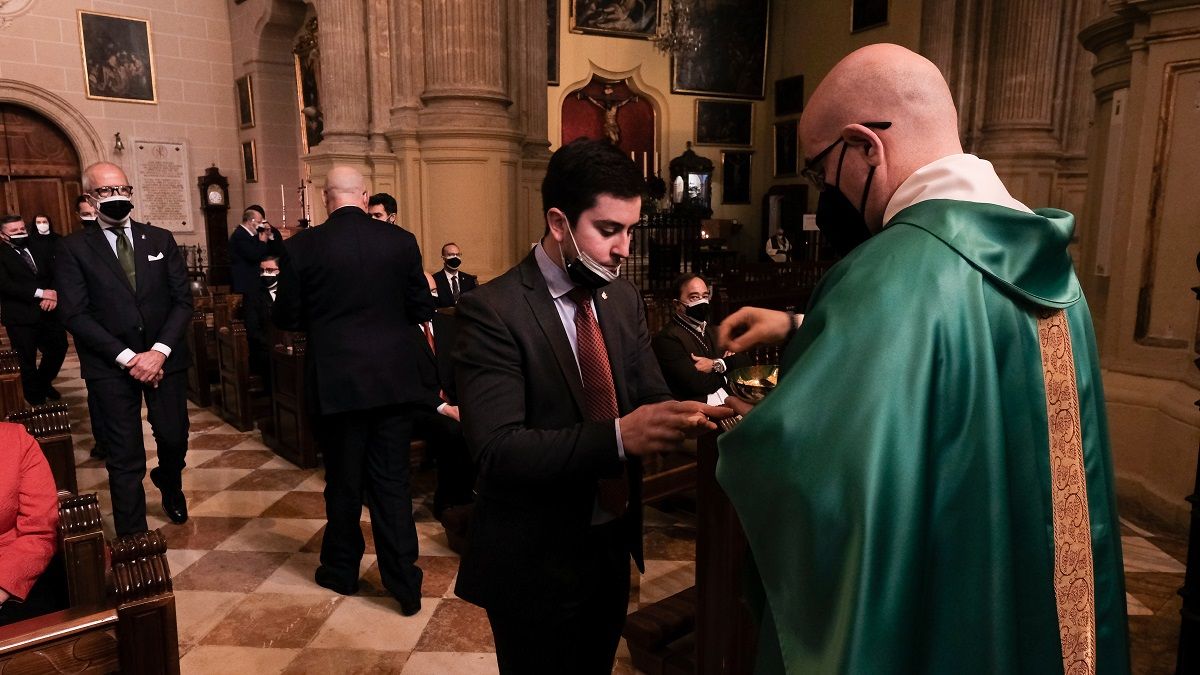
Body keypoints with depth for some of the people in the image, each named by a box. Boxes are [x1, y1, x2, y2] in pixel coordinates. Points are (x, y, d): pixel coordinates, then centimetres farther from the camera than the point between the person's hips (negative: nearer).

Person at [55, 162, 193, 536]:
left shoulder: (160, 239, 7)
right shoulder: (74, 248, 0)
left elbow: (183, 300, 2)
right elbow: (74, 314, -7)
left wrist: (160, 351, -11)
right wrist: (127, 358, -14)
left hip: (165, 358, 2)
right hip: (111, 366, -2)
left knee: (174, 438, 10)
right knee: (125, 459, 2)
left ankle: (170, 484, 45)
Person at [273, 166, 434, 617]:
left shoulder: (303, 247, -7)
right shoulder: (401, 241, -4)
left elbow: (286, 319, -1)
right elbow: (422, 311, 1)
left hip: (335, 382, -1)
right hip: (393, 380, 1)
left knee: (343, 482, 16)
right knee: (392, 482, 9)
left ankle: (342, 570, 34)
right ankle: (404, 584, 14)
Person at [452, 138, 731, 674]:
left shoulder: (623, 299, 2)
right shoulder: (493, 310, -20)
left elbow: (649, 397, 1)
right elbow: (497, 448, -27)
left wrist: (690, 414, -22)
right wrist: (617, 435, -39)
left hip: (613, 544, 6)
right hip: (535, 561, -6)